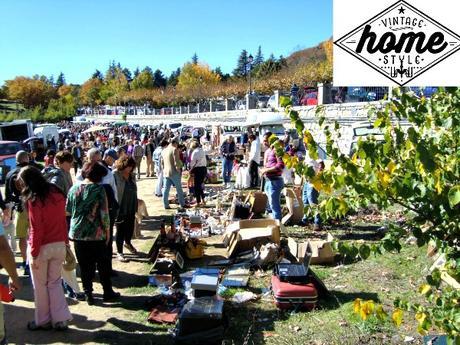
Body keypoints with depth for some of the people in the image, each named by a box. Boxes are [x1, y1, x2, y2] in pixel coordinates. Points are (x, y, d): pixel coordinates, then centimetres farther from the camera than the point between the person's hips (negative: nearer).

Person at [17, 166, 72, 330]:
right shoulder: (57, 193, 1)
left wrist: (33, 254, -10)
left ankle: (43, 320, 26)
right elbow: (62, 220, 5)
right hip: (59, 245, 5)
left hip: (42, 247, -5)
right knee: (55, 283, 16)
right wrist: (65, 241, 12)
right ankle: (61, 319, 15)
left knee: (40, 285, 13)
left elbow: (36, 229, -16)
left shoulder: (34, 199, -16)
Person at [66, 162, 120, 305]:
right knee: (103, 264, 11)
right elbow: (104, 213, -12)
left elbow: (68, 210, 10)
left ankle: (88, 294, 17)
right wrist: (107, 230, 0)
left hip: (77, 233, 4)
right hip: (96, 234, -3)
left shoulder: (73, 189, 1)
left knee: (84, 266, 11)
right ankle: (107, 293, 20)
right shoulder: (99, 189, -11)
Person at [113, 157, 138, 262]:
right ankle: (119, 252, 19)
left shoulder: (131, 175, 6)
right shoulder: (115, 175, -15)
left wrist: (136, 206, 12)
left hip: (131, 208, 6)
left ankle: (127, 242, 48)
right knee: (120, 230, 5)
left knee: (130, 227, 18)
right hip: (120, 208, -6)